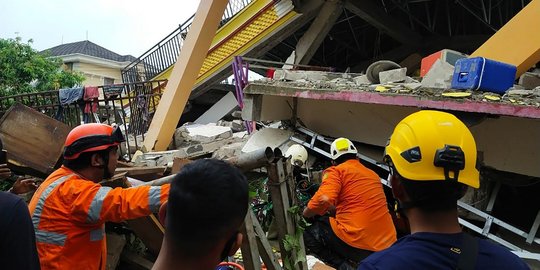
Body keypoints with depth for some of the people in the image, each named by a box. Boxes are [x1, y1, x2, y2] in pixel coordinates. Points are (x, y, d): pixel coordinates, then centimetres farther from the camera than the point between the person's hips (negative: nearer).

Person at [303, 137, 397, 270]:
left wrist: (304, 214, 0)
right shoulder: (373, 174, 19)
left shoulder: (336, 171, -2)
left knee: (308, 234, 14)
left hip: (357, 242, -8)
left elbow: (324, 199, -20)